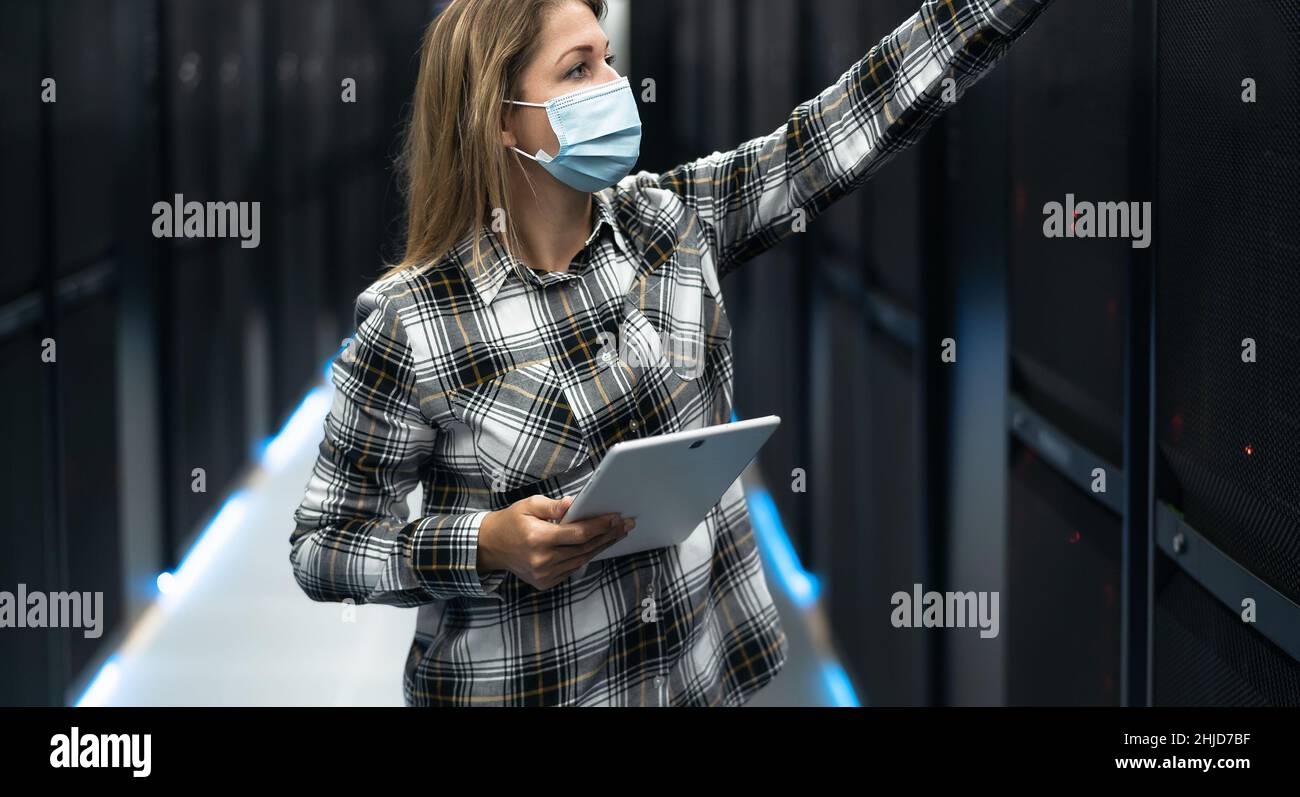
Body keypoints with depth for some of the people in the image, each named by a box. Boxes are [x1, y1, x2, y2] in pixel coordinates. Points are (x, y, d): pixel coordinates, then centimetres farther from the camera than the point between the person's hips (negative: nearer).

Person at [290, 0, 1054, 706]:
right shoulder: (413, 326, -17)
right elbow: (325, 543, -10)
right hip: (523, 687, -5)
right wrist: (487, 545, -26)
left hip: (709, 672, 5)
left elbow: (873, 105, -6)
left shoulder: (676, 223, -4)